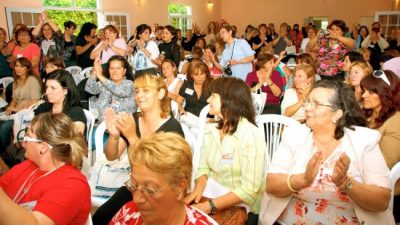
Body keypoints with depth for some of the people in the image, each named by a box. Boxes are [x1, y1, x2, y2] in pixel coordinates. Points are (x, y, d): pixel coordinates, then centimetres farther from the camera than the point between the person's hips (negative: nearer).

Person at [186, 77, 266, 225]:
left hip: (242, 210, -5)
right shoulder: (210, 130, 2)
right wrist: (198, 189, -15)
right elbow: (204, 167, 4)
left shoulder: (250, 135, -17)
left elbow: (249, 190, -20)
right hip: (213, 199, 5)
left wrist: (210, 206, -25)